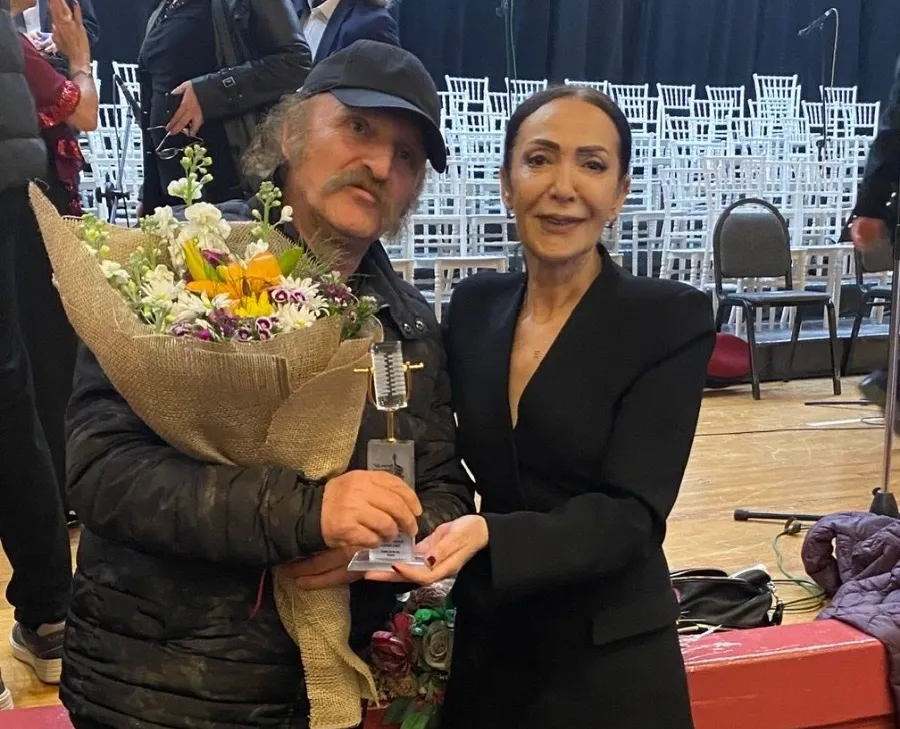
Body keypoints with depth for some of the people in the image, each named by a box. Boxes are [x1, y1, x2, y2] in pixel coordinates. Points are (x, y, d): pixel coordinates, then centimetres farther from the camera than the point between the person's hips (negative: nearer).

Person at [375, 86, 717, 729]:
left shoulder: (671, 320, -12)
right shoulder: (474, 306, 1)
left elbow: (631, 514, -19)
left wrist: (488, 537, -33)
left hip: (609, 671, -3)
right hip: (482, 652, 4)